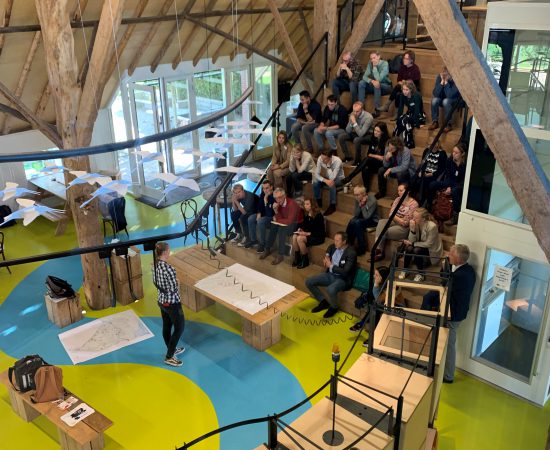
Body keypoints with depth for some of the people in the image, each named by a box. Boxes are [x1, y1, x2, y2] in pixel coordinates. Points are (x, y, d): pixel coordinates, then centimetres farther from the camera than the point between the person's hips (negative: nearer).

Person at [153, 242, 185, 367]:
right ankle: (169, 357, 12)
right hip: (172, 303, -8)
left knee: (166, 326, 22)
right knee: (179, 328, 7)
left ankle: (172, 349, 41)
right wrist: (177, 282, -4)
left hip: (161, 301, 8)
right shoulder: (168, 268, -29)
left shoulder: (155, 265, -2)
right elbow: (174, 288, -23)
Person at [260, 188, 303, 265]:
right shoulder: (279, 203, -3)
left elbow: (290, 221, -31)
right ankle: (267, 249, 0)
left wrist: (277, 220, -16)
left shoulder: (292, 204, -27)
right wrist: (276, 211, -23)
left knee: (282, 229, -30)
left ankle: (280, 255, -22)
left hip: (297, 224, -7)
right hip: (286, 223, 7)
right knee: (273, 226, -13)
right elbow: (280, 218, -4)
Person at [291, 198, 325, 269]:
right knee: (294, 236, -21)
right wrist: (300, 229, -3)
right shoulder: (305, 214, 3)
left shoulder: (318, 215, -18)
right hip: (306, 234, 7)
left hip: (318, 237, -7)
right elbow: (303, 224, 20)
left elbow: (320, 232, -18)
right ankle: (297, 259, -6)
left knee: (300, 238, -28)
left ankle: (305, 261, -11)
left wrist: (308, 233, -24)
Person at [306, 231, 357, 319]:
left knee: (330, 289, -38)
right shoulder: (333, 246, 0)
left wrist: (331, 266, -19)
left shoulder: (351, 253, -21)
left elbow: (345, 272, -27)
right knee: (309, 281, -5)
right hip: (330, 275, 8)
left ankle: (334, 307, -4)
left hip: (343, 279, -8)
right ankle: (323, 302, 11)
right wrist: (326, 257, 1)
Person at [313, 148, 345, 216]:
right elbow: (316, 174, -19)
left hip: (339, 179, -4)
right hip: (328, 177, 4)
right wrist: (325, 180, -35)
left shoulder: (337, 161, -33)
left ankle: (332, 206, -21)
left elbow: (332, 178, -35)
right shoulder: (320, 159, -21)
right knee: (315, 182, -24)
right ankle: (318, 203, -5)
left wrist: (328, 165, -37)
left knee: (331, 184, -37)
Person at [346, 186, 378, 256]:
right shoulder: (358, 199, -5)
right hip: (362, 219, 6)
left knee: (357, 222, -32)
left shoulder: (372, 201, -23)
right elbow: (355, 215, -4)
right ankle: (348, 243, -11)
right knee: (352, 221, -26)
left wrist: (363, 205, -27)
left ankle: (362, 247, -21)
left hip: (373, 220, -6)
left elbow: (366, 216, -26)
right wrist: (360, 205, -19)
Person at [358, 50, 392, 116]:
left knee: (377, 84, -37)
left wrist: (375, 67, -28)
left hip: (386, 86, -5)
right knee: (361, 83, -18)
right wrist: (372, 81, -31)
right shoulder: (370, 63, -4)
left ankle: (377, 110, -36)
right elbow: (365, 76, -12)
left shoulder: (385, 64, -19)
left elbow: (379, 79, -28)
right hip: (374, 85, 5)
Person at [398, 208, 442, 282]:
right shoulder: (415, 224, -13)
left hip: (432, 251, -4)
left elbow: (429, 244, -22)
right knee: (409, 248, -27)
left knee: (417, 250, -32)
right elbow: (411, 241, -15)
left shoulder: (432, 226, -28)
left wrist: (413, 244, -19)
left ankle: (420, 274, -10)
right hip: (420, 248, 4)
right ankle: (404, 270, -6)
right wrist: (412, 229, -31)